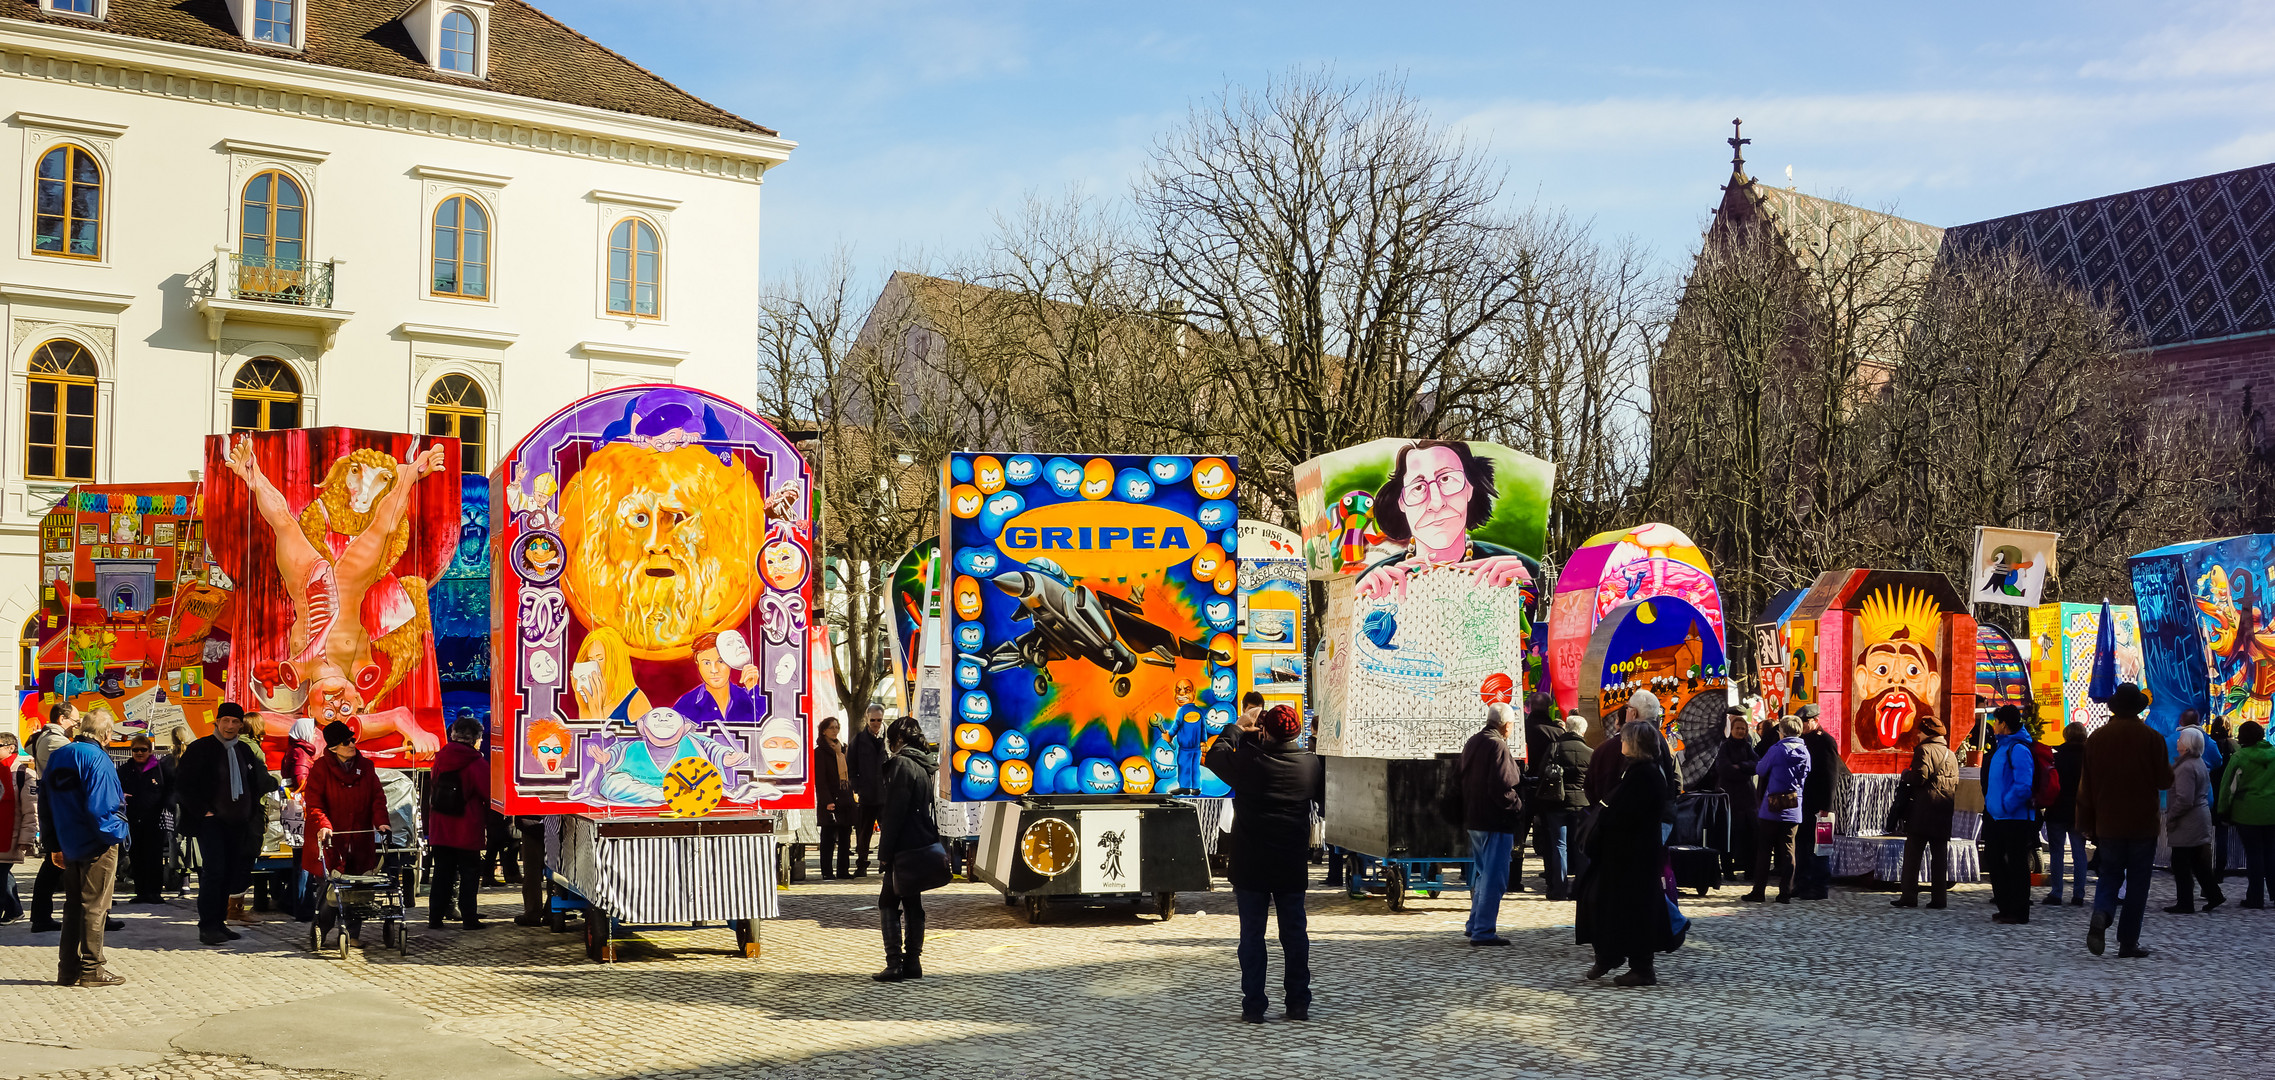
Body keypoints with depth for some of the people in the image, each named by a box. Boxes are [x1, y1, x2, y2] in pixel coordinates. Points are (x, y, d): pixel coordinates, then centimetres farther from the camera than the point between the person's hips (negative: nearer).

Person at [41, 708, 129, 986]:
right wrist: (116, 832, -9)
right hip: (97, 846, -7)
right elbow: (100, 805, -23)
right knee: (94, 905, -1)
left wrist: (54, 845, 18)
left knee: (73, 905, 13)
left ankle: (68, 968, 15)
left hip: (69, 845, 7)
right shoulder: (97, 758, -15)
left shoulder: (57, 756, 10)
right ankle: (91, 969, 1)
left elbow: (47, 804, 14)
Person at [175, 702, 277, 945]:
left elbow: (259, 784, 24)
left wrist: (255, 814, 12)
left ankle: (219, 923, 13)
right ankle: (207, 928, -11)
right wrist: (201, 811, -11)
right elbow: (182, 783, -5)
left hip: (237, 823, 6)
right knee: (214, 871, -14)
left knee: (229, 874, 5)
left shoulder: (245, 750, 14)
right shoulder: (200, 749, -2)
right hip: (211, 821, -6)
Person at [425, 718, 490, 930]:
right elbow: (489, 795, -11)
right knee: (469, 874, 4)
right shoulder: (477, 763, -13)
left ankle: (435, 917, 12)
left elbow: (432, 793, 15)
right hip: (468, 831, -5)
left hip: (440, 830, 5)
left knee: (442, 874, 12)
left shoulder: (440, 759, 6)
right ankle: (468, 919, 3)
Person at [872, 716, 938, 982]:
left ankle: (894, 964, -8)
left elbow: (894, 813, -18)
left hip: (904, 847, -9)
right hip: (922, 847, 9)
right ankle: (912, 963, 14)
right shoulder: (924, 765, 14)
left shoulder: (902, 764, -14)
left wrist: (885, 853, -16)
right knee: (913, 903, 13)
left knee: (888, 903, -4)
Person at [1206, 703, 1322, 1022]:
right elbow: (1324, 794, 14)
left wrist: (1238, 730, 18)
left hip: (1250, 864, -2)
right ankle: (1298, 1003, 15)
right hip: (1292, 864, 2)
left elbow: (1214, 755, 5)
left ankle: (1254, 1005, 4)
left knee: (1252, 933, 4)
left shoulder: (1248, 761, -13)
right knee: (1295, 932, 11)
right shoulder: (1310, 763, -5)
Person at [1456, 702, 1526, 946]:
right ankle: (1483, 931, -4)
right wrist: (1519, 808, -10)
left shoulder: (1472, 743, 12)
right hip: (1495, 822, -9)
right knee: (1494, 877, -4)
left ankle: (1475, 924, 26)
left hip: (1474, 820, 10)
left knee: (1484, 873, 20)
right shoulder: (1497, 746, -17)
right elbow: (1502, 788, -23)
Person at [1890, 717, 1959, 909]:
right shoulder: (1951, 754, 15)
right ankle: (1938, 898, 5)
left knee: (1913, 854, -2)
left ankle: (1909, 896, -5)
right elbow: (1955, 783, 15)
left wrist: (1906, 774, 1)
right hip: (1944, 813, 7)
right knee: (1940, 857, 7)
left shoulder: (1925, 750, -8)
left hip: (1923, 811, -7)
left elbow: (1920, 777, -17)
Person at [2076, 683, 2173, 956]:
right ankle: (2128, 942, 7)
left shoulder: (2097, 738, 0)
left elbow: (2086, 786, 4)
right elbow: (2164, 780, -5)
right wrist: (2170, 768, 18)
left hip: (2108, 824, 2)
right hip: (2143, 823, -2)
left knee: (2110, 875, 12)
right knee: (2137, 882, 7)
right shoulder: (2151, 738, -8)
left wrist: (2088, 823, 11)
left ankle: (2100, 916, -17)